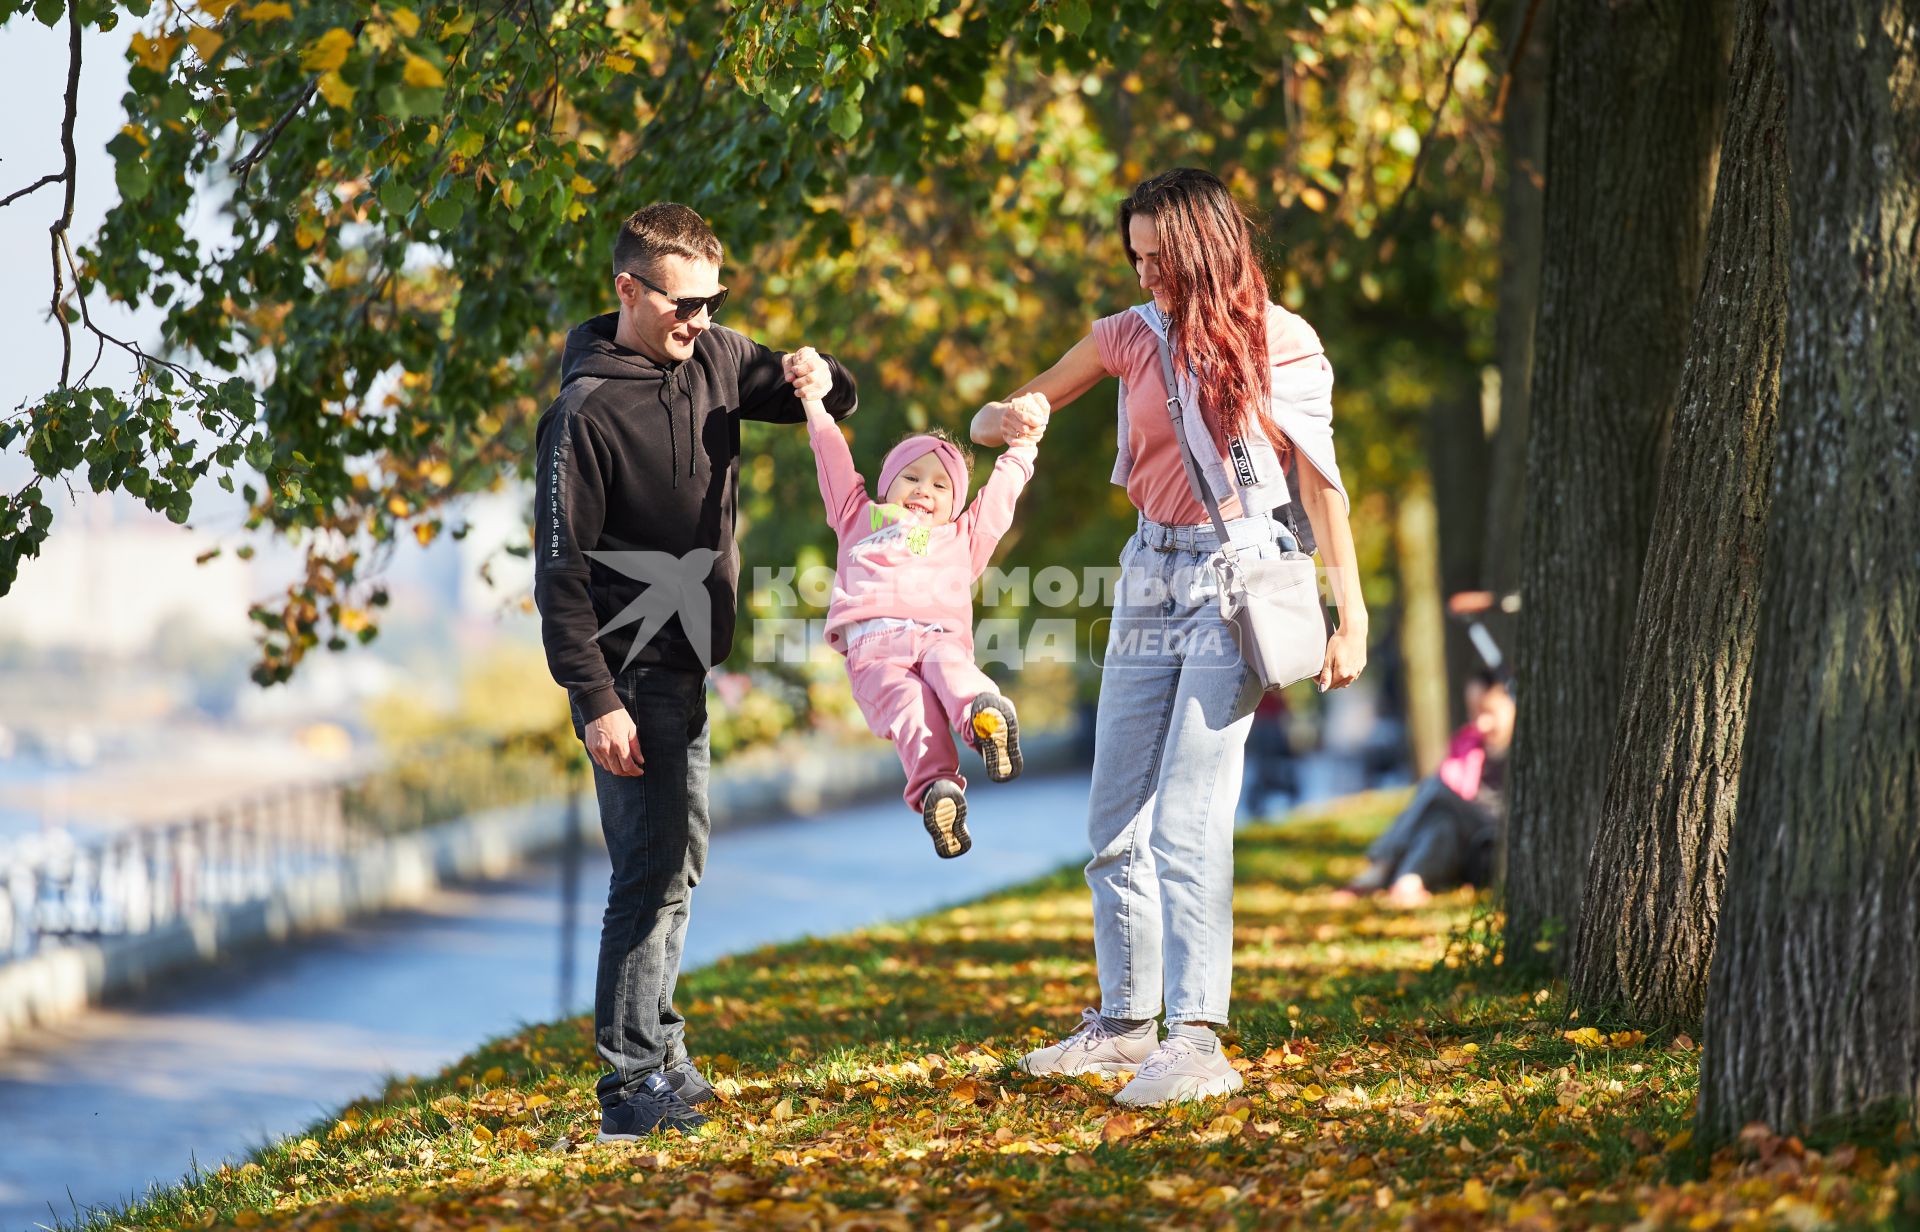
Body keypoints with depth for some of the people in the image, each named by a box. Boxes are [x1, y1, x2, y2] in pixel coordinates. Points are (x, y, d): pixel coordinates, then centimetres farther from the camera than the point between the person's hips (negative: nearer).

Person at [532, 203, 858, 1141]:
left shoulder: (716, 358, 4)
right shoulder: (588, 410, -17)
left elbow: (819, 404, 18)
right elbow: (561, 567, -18)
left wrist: (816, 381, -8)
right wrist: (594, 699, -23)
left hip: (685, 659, 9)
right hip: (630, 672, -9)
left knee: (680, 856, 15)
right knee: (654, 866, -12)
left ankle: (655, 1046, 26)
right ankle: (632, 1082, -10)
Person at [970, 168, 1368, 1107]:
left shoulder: (1279, 343, -3)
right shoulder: (1131, 335, 8)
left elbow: (1321, 484, -1)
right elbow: (990, 420, 12)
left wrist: (1351, 618, -6)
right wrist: (1007, 421, -13)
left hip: (1237, 573, -6)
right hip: (1150, 575, 6)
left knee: (1188, 819, -15)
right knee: (1115, 821, 9)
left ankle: (1197, 1041, -15)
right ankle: (1124, 1022, 21)